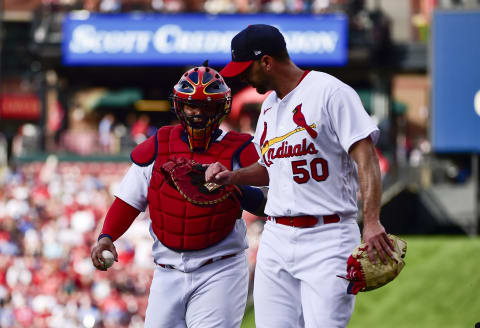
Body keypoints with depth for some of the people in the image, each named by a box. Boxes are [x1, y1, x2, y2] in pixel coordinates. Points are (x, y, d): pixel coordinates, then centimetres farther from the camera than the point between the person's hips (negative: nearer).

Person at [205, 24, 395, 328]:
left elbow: (365, 156, -15)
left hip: (327, 239, -7)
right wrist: (232, 177, 10)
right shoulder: (270, 105, 18)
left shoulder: (330, 92, -8)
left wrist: (372, 222, -26)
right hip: (277, 238, 7)